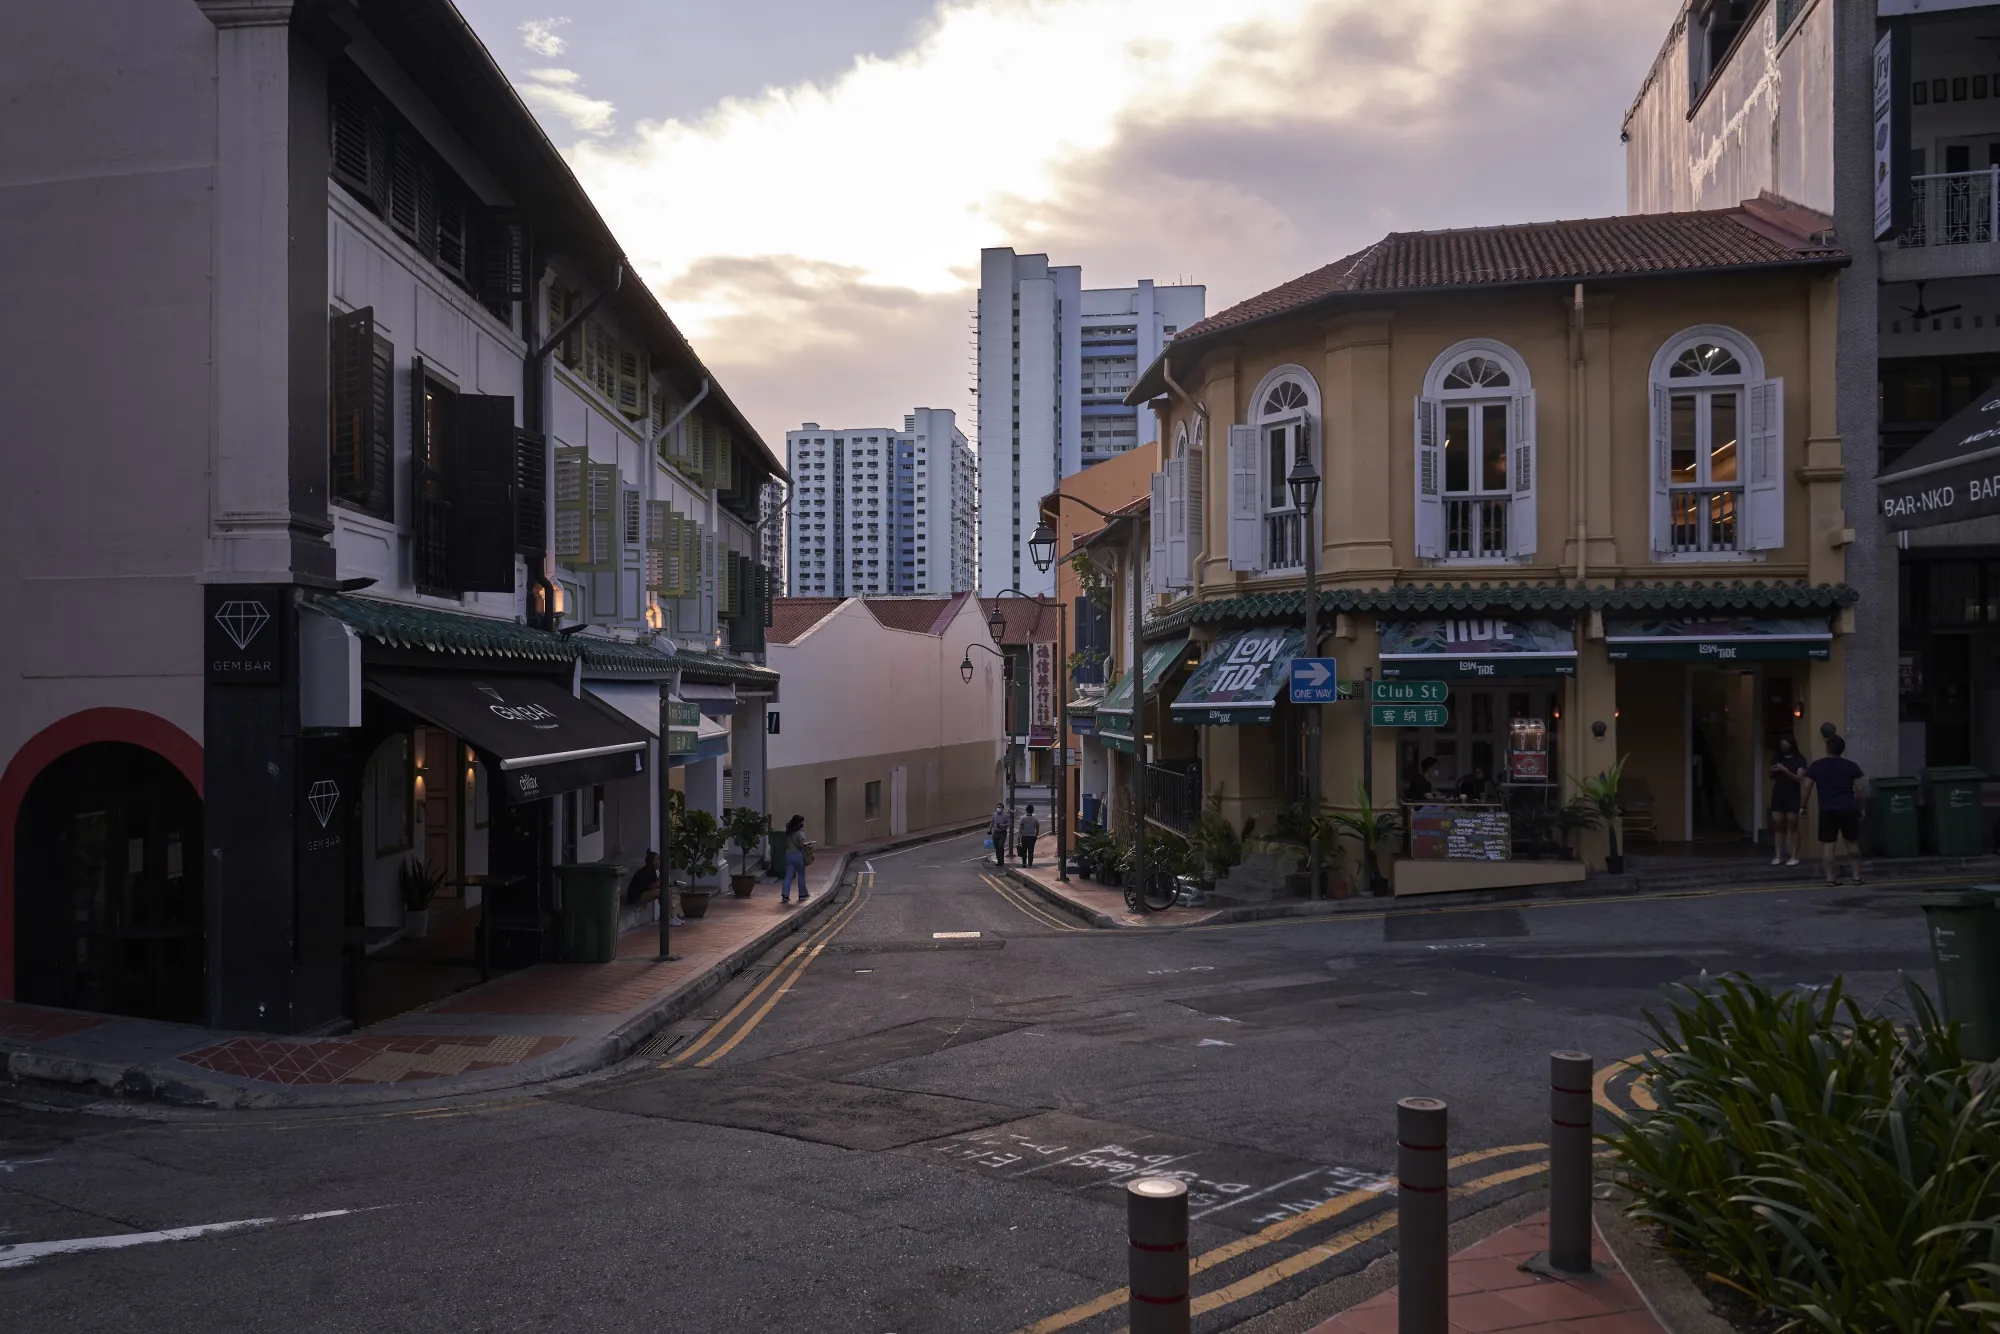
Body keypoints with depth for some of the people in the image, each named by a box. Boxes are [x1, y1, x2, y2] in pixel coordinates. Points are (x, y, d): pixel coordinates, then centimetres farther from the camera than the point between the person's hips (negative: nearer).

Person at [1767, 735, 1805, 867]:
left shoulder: (1799, 759, 0)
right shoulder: (1777, 759, 12)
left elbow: (1798, 778, -10)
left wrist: (1784, 770, -22)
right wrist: (1772, 772, -3)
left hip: (1792, 796, -4)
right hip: (1778, 795, 4)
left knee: (1792, 826, -3)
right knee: (1778, 826, 2)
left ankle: (1794, 857, -1)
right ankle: (1778, 856, 3)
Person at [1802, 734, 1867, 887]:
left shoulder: (1816, 765, 0)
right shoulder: (1851, 766, 2)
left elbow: (1807, 787, 1)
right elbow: (1860, 789, 1)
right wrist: (1860, 807, 14)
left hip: (1827, 811, -1)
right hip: (1848, 809, 1)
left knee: (1827, 845, 2)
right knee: (1852, 843, 12)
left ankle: (1831, 877, 1)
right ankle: (1857, 876, 12)